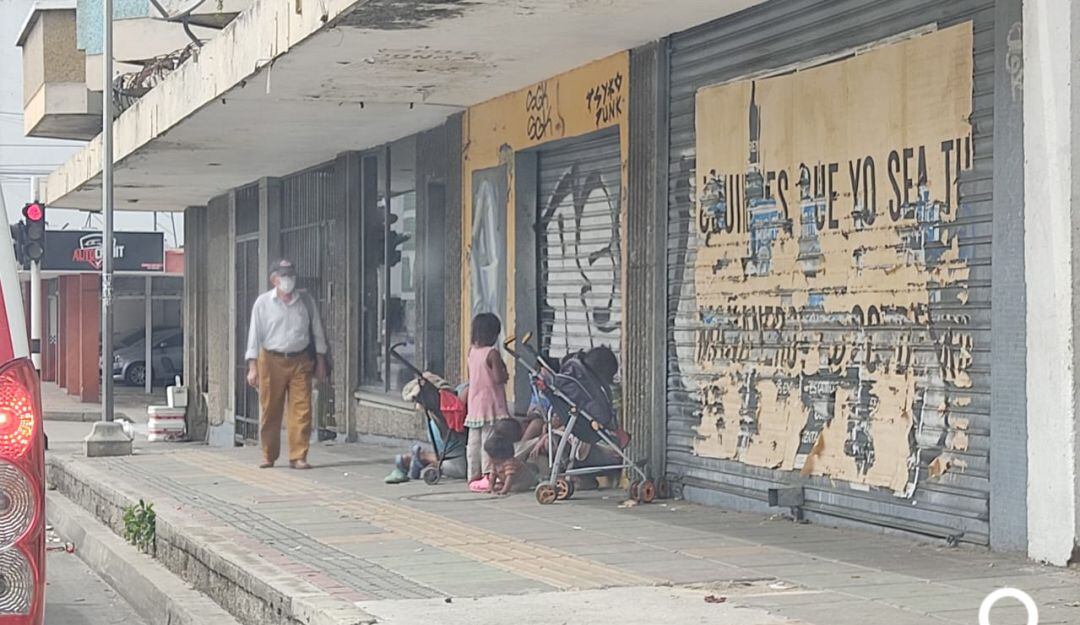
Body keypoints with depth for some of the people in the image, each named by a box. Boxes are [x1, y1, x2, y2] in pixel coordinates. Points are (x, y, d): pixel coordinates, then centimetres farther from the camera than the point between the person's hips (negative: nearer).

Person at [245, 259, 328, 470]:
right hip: (271, 361, -1)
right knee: (270, 411, 3)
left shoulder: (306, 301, 9)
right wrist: (252, 367, -3)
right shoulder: (263, 302, 3)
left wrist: (320, 360, 11)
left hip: (300, 361, 1)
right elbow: (255, 334, 3)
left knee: (301, 411, -6)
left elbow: (317, 331, 15)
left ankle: (298, 456, -3)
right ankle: (269, 456, 16)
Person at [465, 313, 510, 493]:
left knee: (474, 442, 8)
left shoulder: (471, 351, 8)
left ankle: (473, 476, 12)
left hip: (474, 404, 7)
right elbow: (499, 378, -17)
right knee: (489, 441, -6)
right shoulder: (492, 353, -13)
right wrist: (506, 375, 5)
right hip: (491, 404, -7)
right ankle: (488, 475, -9)